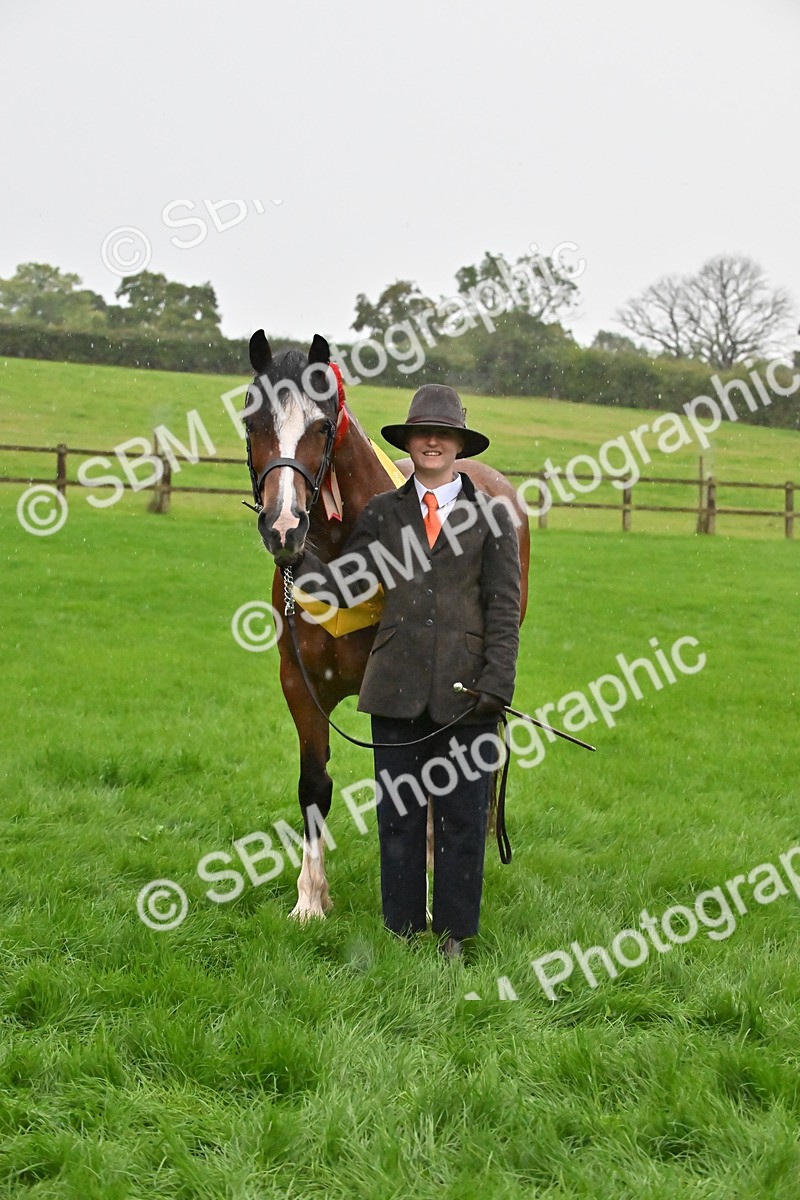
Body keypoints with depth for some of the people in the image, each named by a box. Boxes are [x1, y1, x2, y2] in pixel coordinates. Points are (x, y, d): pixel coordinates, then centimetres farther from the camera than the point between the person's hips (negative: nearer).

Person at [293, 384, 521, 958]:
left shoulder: (492, 515, 4)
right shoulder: (381, 513, 9)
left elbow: (504, 608, 0)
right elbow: (345, 587, 2)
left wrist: (497, 683, -10)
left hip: (467, 691, -1)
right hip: (399, 689, 1)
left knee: (463, 817, 6)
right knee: (399, 815, 7)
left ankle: (455, 936, 18)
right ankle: (403, 932, 19)